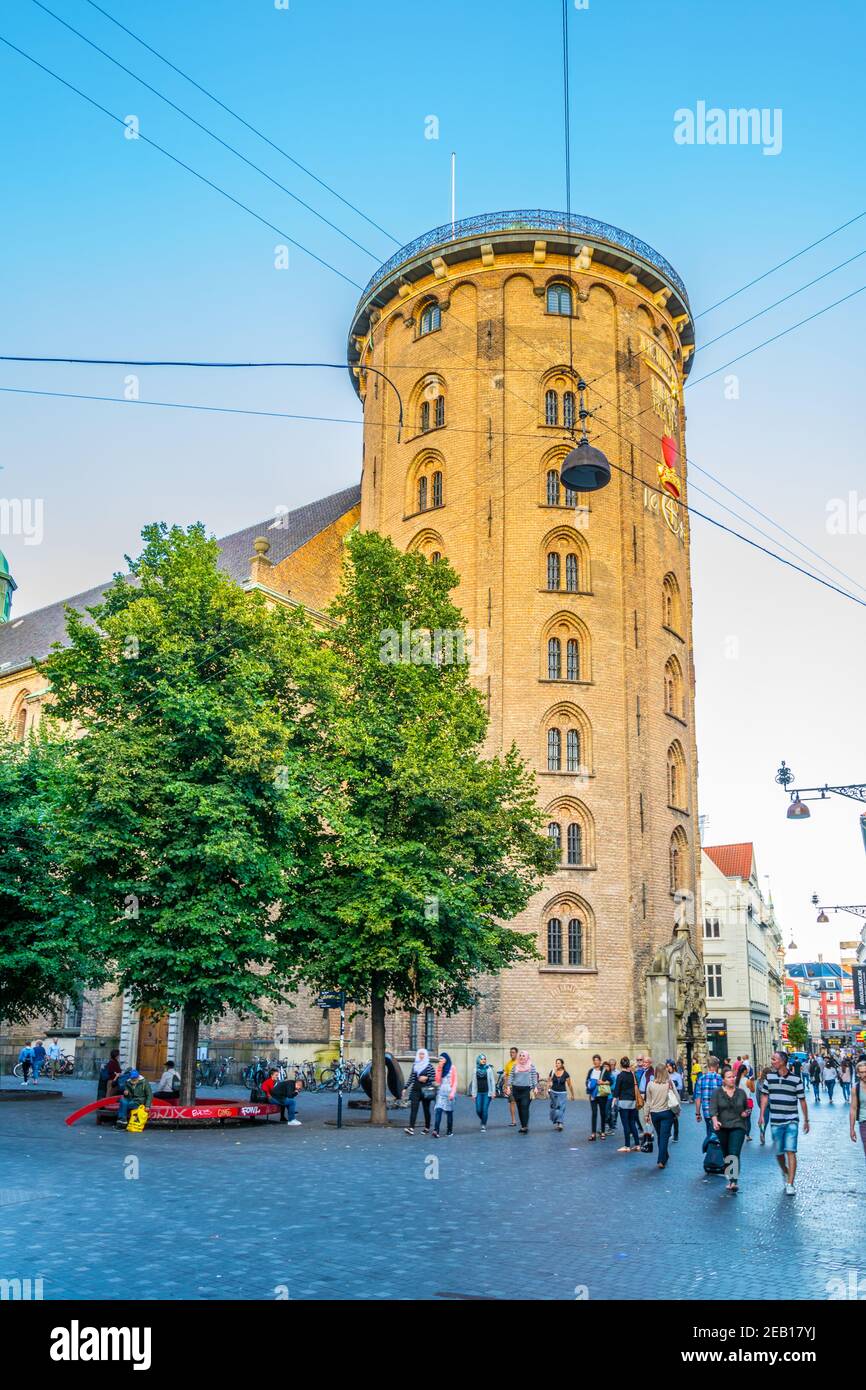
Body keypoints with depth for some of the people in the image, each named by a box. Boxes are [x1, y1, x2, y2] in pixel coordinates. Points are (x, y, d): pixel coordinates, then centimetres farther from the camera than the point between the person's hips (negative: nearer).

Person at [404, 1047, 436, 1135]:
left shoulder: (429, 1065, -3)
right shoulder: (415, 1065, 10)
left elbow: (434, 1077, -3)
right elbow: (411, 1077, 14)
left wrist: (426, 1078, -18)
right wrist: (406, 1088, 10)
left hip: (425, 1090, -3)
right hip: (415, 1089, 3)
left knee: (426, 1109, 6)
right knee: (413, 1108, -8)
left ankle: (427, 1128, 18)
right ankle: (411, 1128, -15)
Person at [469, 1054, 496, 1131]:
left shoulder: (489, 1069, -1)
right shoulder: (475, 1070, 5)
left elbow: (492, 1081, 1)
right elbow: (474, 1082, 7)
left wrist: (493, 1092, -4)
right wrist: (473, 1093, 5)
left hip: (487, 1093, -2)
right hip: (478, 1093, 2)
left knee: (485, 1110, -5)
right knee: (478, 1110, 0)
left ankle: (484, 1126, 8)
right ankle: (483, 1120, 30)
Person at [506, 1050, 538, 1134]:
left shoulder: (531, 1065, 2)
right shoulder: (515, 1066, 9)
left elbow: (534, 1076, 2)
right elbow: (511, 1076, 11)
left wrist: (535, 1087, -5)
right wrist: (509, 1086, 4)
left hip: (526, 1089, -4)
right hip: (516, 1089, 4)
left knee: (525, 1107, -14)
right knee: (519, 1108, 7)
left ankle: (525, 1126, -15)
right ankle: (523, 1126, 15)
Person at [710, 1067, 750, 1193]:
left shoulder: (741, 1092, 7)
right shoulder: (717, 1092, 0)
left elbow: (746, 1106, 21)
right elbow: (713, 1109, -11)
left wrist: (746, 1112, -1)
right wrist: (715, 1121, -28)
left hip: (738, 1127, -1)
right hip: (722, 1128, 1)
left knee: (734, 1154, -14)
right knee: (726, 1155, 11)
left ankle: (734, 1182, -18)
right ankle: (730, 1178, 26)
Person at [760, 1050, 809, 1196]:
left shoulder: (796, 1079, -4)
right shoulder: (769, 1077, 3)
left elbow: (802, 1100, 3)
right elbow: (765, 1096, 9)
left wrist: (806, 1120, 7)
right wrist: (762, 1114, 1)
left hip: (791, 1121, -3)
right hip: (775, 1122, 3)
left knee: (790, 1151, -11)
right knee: (779, 1153, 9)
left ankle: (790, 1184, -9)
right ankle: (785, 1173, 37)